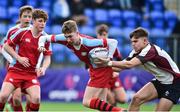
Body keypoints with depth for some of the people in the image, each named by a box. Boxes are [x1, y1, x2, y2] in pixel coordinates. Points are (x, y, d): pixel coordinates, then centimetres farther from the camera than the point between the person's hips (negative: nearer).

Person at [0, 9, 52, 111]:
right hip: (15, 70, -1)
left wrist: (43, 68, -17)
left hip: (32, 73, 2)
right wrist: (19, 58, -11)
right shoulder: (22, 32, -6)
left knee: (36, 98, -20)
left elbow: (47, 57, 4)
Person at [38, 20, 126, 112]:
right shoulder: (65, 39, -13)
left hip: (103, 69, -8)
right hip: (94, 69, 8)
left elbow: (113, 42, -27)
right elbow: (44, 38, -1)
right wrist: (41, 45, -22)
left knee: (87, 102, -12)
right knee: (100, 103, 8)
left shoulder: (87, 42, -31)